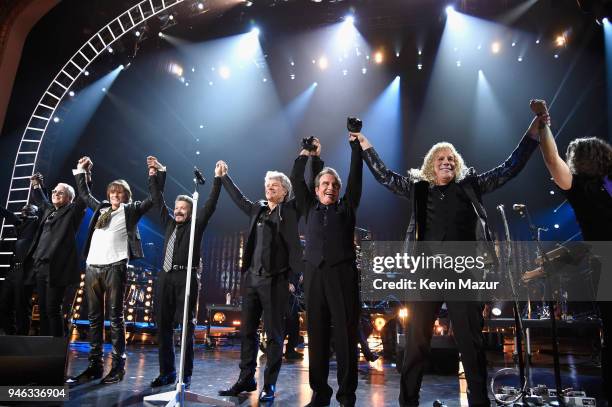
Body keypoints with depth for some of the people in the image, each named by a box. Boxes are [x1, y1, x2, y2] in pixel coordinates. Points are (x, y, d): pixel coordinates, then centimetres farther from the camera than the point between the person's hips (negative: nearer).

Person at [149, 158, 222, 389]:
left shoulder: (195, 225, 6)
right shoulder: (169, 222, 18)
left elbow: (210, 204, -2)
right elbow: (158, 200, 22)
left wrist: (217, 179, -6)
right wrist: (158, 173, 20)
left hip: (186, 278, -5)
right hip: (165, 277, 5)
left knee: (187, 327, -2)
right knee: (163, 326, 7)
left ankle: (186, 376, 5)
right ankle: (167, 372, 19)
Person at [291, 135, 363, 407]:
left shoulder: (346, 207, 14)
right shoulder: (310, 208, 19)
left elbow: (356, 176, 9)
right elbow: (296, 180, 16)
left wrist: (355, 144, 8)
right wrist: (307, 154, 15)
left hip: (342, 274, -2)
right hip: (314, 274, 2)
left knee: (345, 335, -1)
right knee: (317, 335, 5)